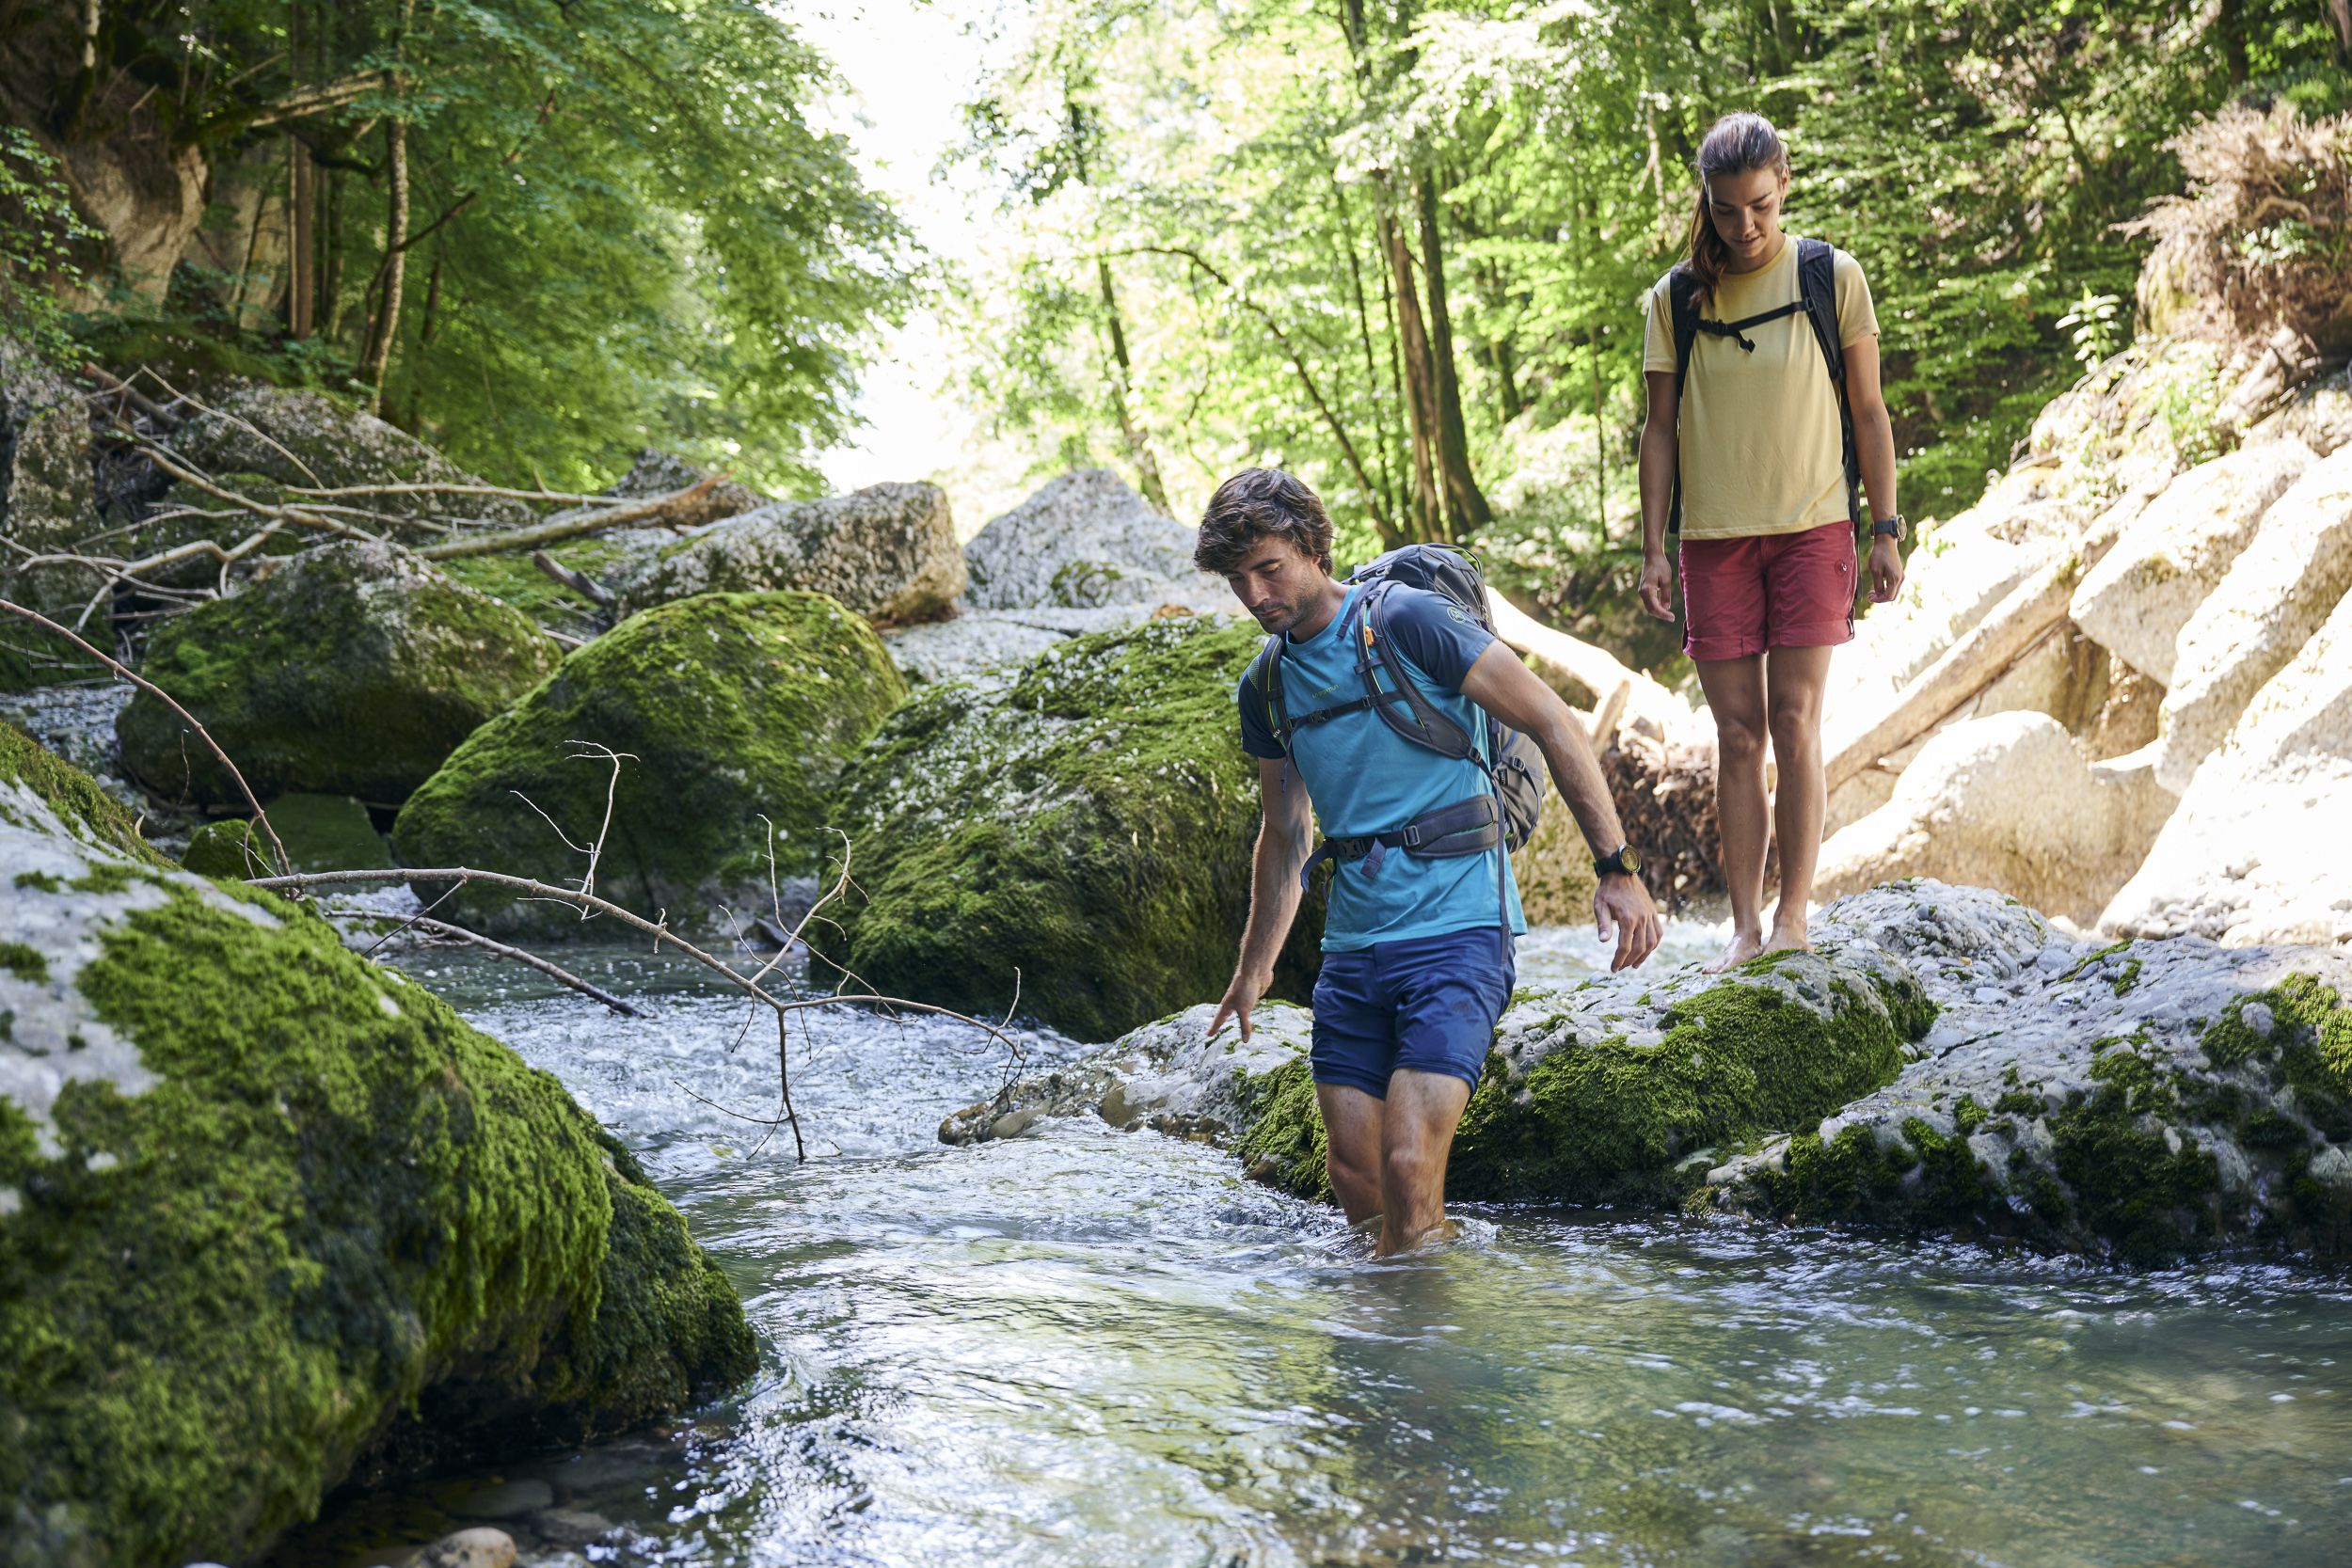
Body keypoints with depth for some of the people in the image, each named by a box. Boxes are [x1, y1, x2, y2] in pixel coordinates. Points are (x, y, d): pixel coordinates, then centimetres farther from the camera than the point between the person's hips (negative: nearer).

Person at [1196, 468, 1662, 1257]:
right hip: (1352, 946, 7)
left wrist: (1617, 868, -12)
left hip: (1457, 930, -6)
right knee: (1354, 1181, 4)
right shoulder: (1265, 687, 12)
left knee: (1408, 1167, -16)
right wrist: (1255, 964, 27)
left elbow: (1552, 723, -8)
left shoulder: (1407, 621, -9)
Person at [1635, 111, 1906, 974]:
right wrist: (1652, 548, 2)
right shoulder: (1676, 297, 4)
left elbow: (1868, 411, 5)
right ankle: (1744, 927, 6)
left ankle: (1793, 918, -1)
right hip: (1714, 538, 2)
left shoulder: (1833, 277, 1)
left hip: (1810, 528, -1)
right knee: (1737, 735, 1)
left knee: (1794, 724, -8)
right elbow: (1660, 428, 7)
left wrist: (1886, 530, 0)